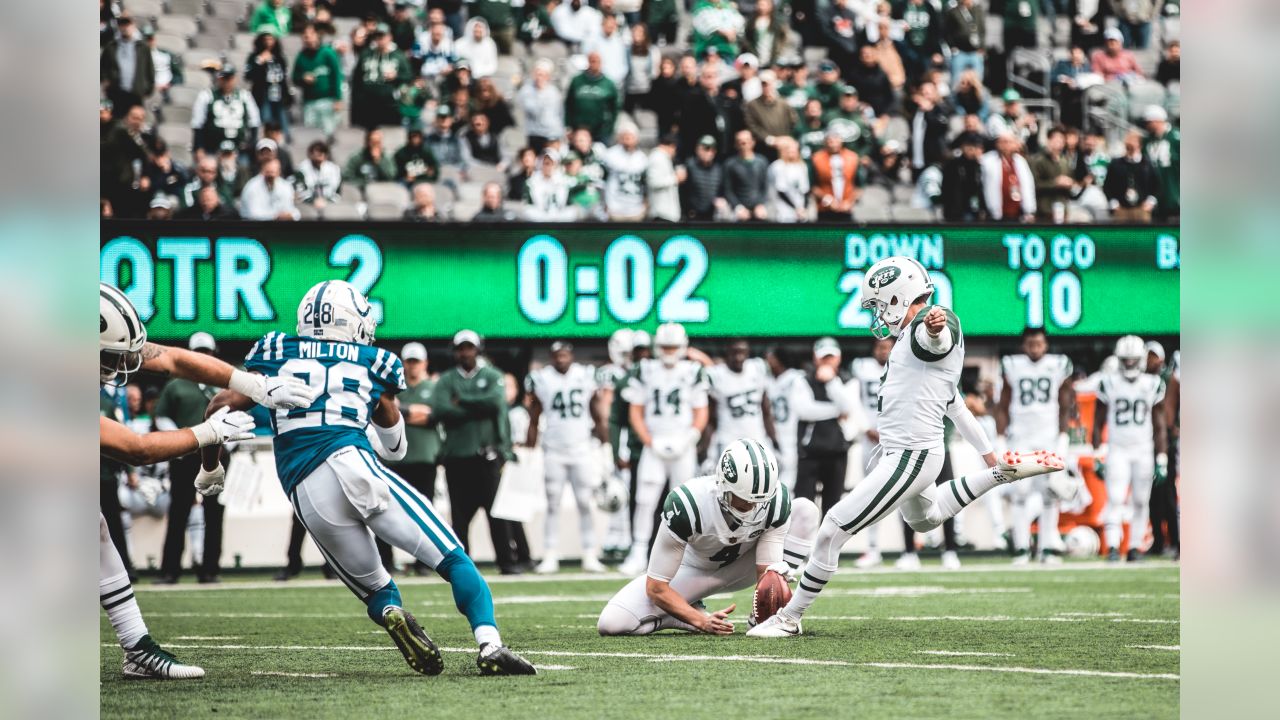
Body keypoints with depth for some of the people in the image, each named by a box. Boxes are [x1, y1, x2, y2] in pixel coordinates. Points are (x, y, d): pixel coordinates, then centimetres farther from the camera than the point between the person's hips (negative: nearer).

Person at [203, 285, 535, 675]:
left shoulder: (276, 352, 21)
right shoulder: (376, 364, 20)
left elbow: (223, 404, 14)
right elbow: (395, 447, 31)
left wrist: (210, 469, 28)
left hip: (307, 497, 2)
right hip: (353, 465, -2)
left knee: (376, 591, 17)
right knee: (454, 560, 2)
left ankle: (392, 617, -18)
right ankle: (490, 646, -19)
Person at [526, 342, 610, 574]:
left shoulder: (586, 377, 2)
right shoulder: (541, 380, -2)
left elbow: (598, 418, 7)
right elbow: (533, 422, 2)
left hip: (582, 450, 1)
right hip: (554, 452, -1)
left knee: (585, 503, 0)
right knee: (553, 504, 1)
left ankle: (590, 556, 3)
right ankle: (550, 557, 3)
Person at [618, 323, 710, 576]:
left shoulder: (693, 372, 4)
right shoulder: (645, 371, 5)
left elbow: (701, 413, 6)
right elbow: (635, 412, 5)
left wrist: (688, 438, -9)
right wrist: (650, 441, -7)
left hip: (683, 448, 0)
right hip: (654, 448, 0)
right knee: (645, 501, -10)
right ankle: (638, 554, -7)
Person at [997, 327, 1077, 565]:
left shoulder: (1058, 367, 3)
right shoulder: (1012, 367, 3)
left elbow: (1065, 407, 6)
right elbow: (1003, 407, 7)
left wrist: (1063, 438, -3)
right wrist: (1000, 439, 1)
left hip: (1049, 437, 0)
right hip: (1020, 438, 0)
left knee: (1049, 493, -2)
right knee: (1020, 492, -7)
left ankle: (1049, 547, 3)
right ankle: (1022, 547, -5)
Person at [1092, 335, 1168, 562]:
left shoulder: (1153, 385, 3)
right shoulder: (1109, 384, 0)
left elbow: (1160, 426, 7)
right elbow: (1098, 423, 5)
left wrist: (1161, 460, 3)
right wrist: (1097, 455, -1)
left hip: (1144, 452, 2)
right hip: (1117, 450, -2)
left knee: (1140, 501, 3)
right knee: (1116, 499, -13)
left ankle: (1135, 548, 11)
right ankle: (1112, 547, -16)